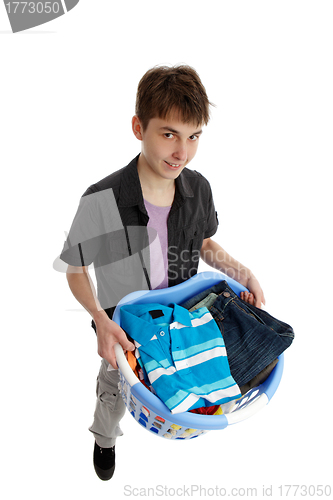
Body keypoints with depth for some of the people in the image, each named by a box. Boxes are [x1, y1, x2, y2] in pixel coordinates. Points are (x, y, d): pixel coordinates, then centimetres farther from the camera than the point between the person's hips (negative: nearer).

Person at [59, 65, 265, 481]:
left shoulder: (198, 188, -18)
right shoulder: (101, 202, -33)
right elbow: (76, 271, -17)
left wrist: (242, 273, -14)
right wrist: (100, 319, -32)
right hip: (122, 326, -3)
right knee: (115, 392, 26)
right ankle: (105, 437, 61)